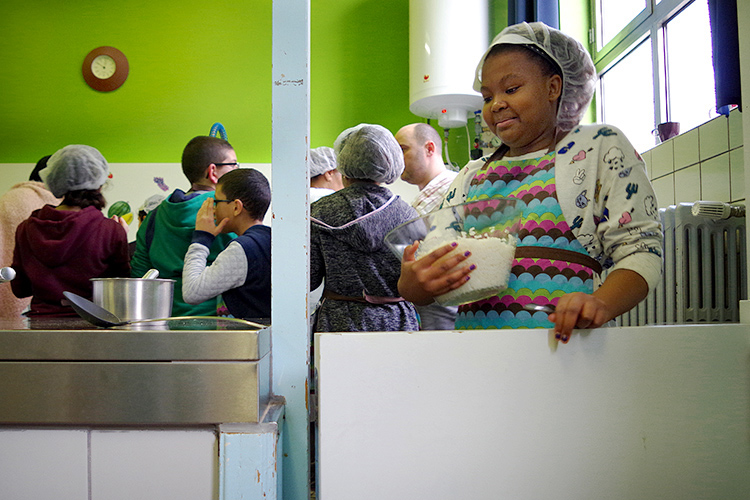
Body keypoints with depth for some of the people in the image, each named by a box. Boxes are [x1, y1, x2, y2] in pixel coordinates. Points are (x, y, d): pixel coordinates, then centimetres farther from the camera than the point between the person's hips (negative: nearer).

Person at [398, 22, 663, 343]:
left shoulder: (600, 147, 13)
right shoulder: (471, 176, 24)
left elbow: (640, 248, 2)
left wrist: (601, 304, -19)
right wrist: (411, 285, -5)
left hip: (560, 340, -3)